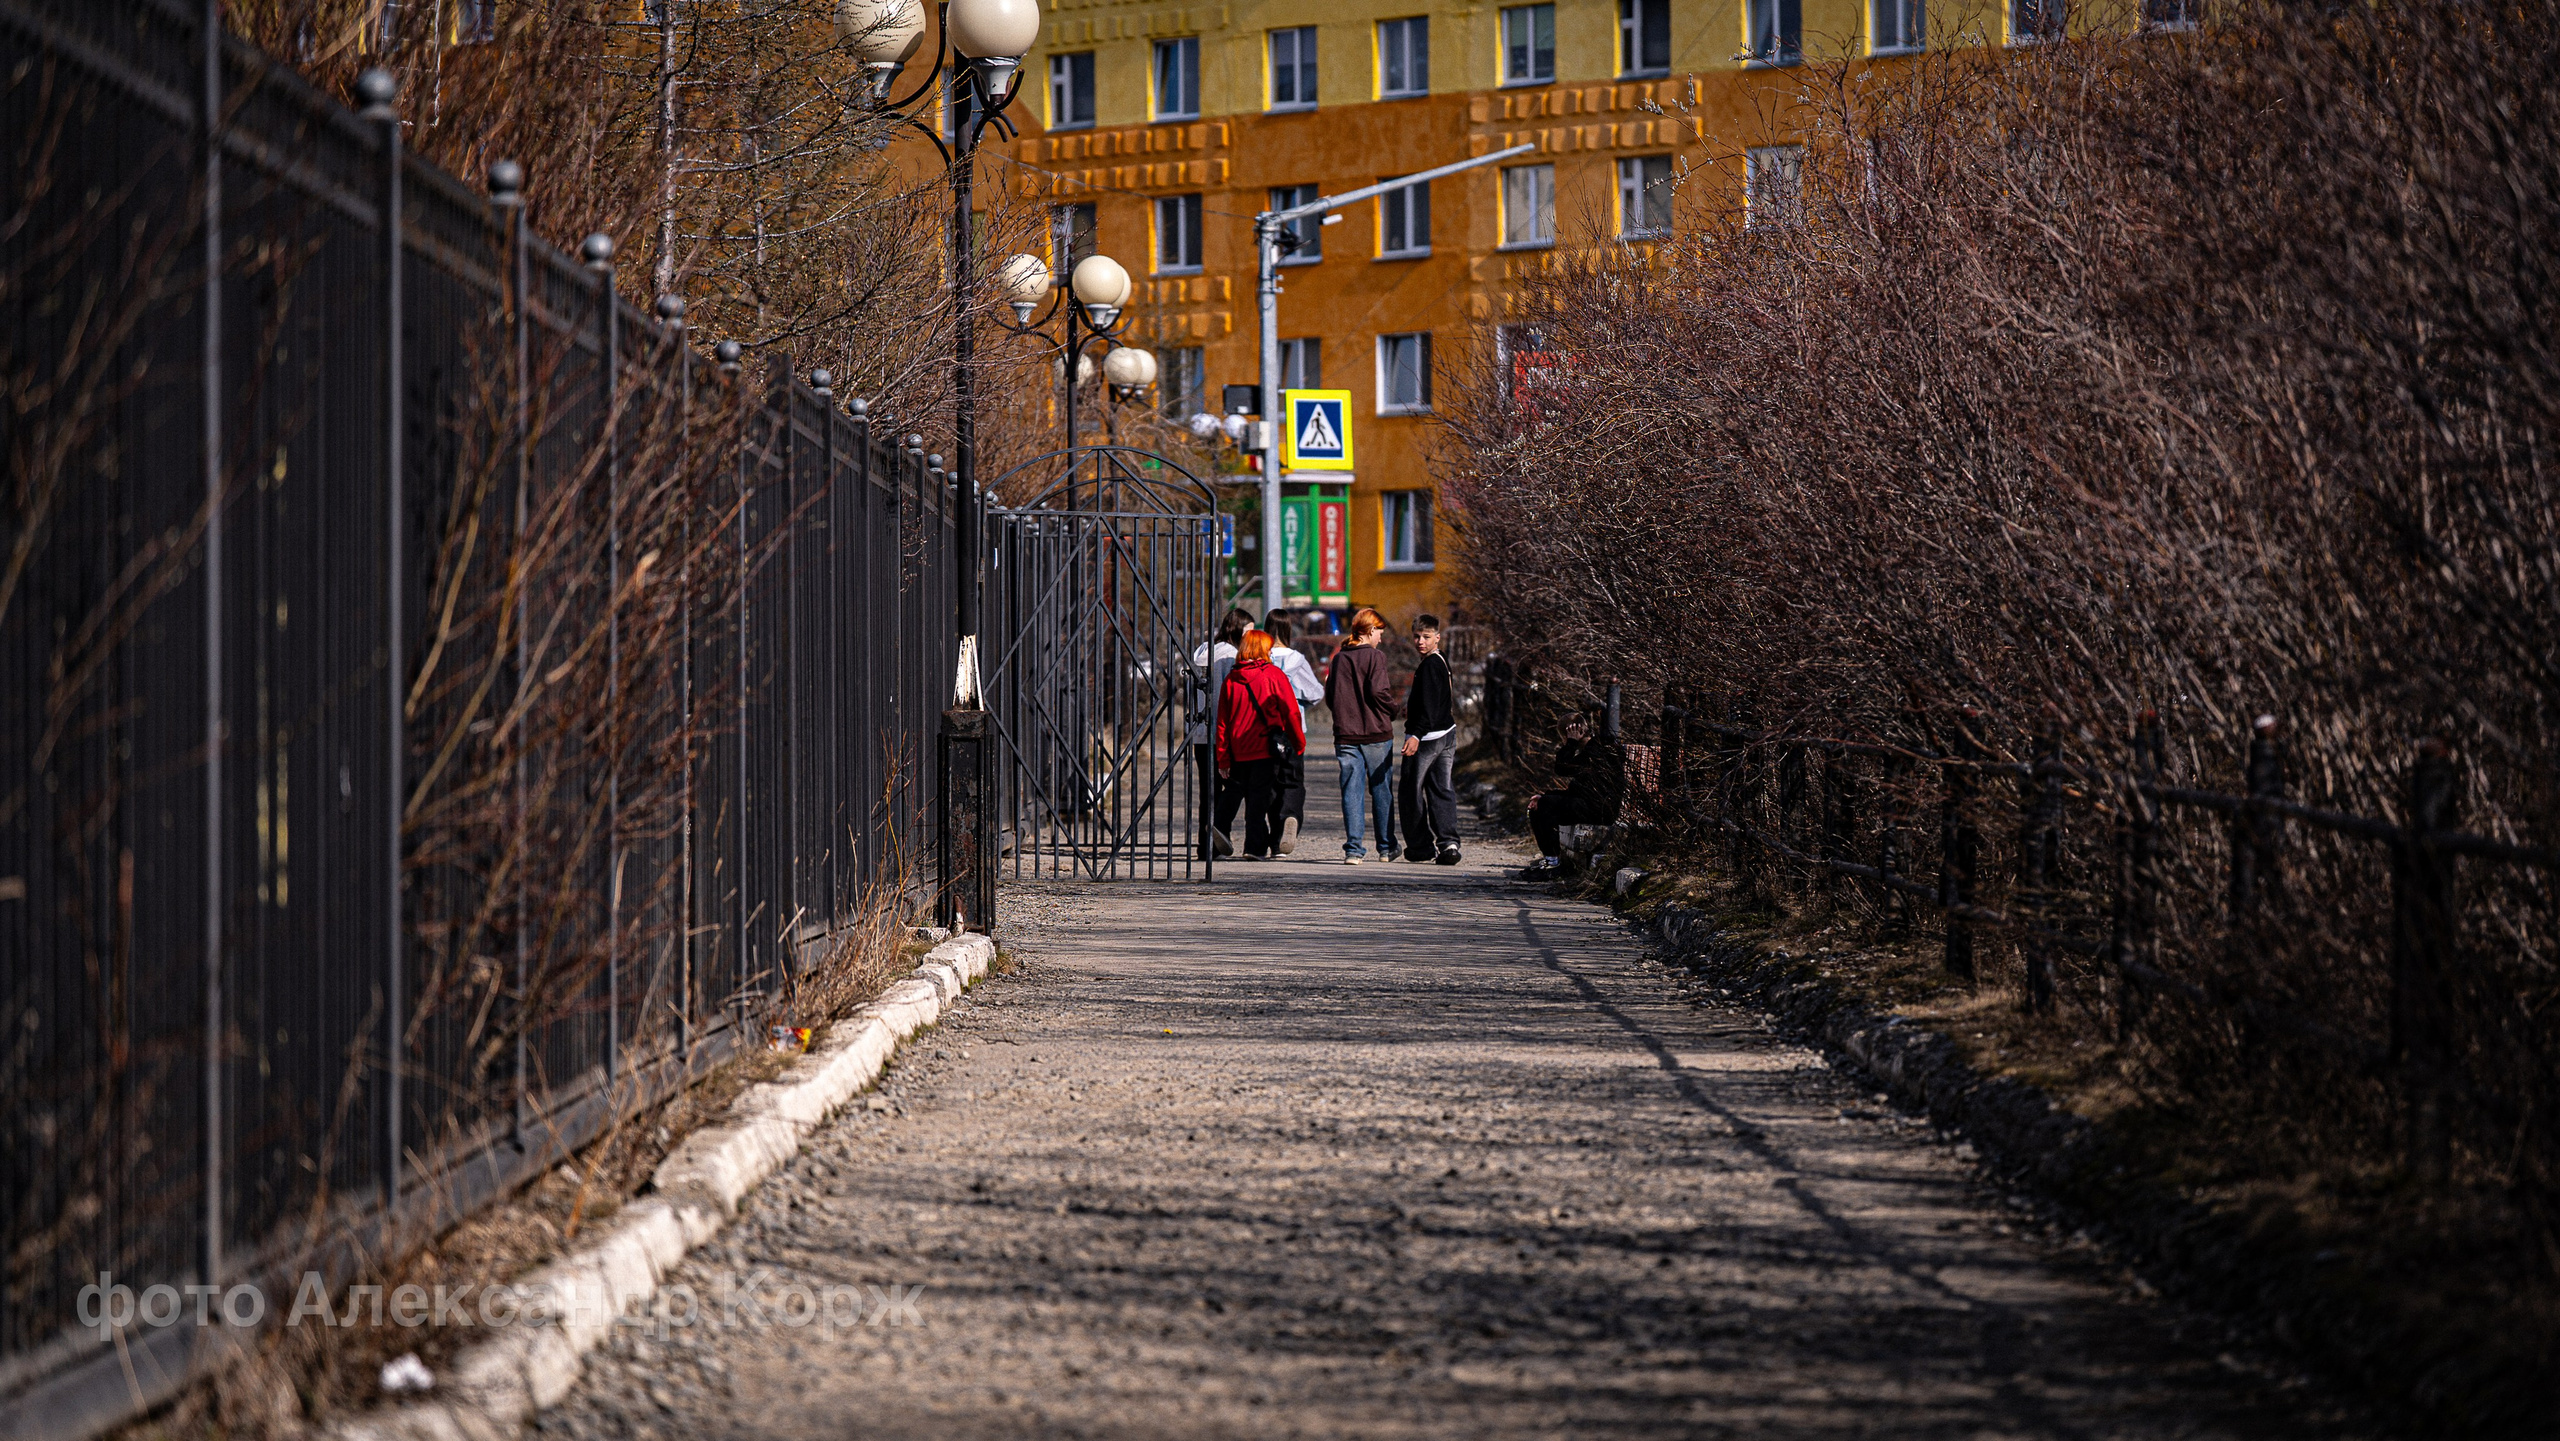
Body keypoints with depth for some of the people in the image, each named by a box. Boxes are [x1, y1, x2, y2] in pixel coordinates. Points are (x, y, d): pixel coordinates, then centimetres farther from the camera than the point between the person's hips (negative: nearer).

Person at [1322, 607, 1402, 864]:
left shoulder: (1339, 658, 9)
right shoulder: (1375, 656, -6)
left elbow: (1329, 697, 9)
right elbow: (1378, 692, -16)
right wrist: (1396, 711, 1)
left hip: (1345, 734, 3)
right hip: (1376, 734, -3)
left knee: (1351, 792, 1)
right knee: (1381, 791, 9)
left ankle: (1353, 849, -7)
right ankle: (1386, 847, 17)